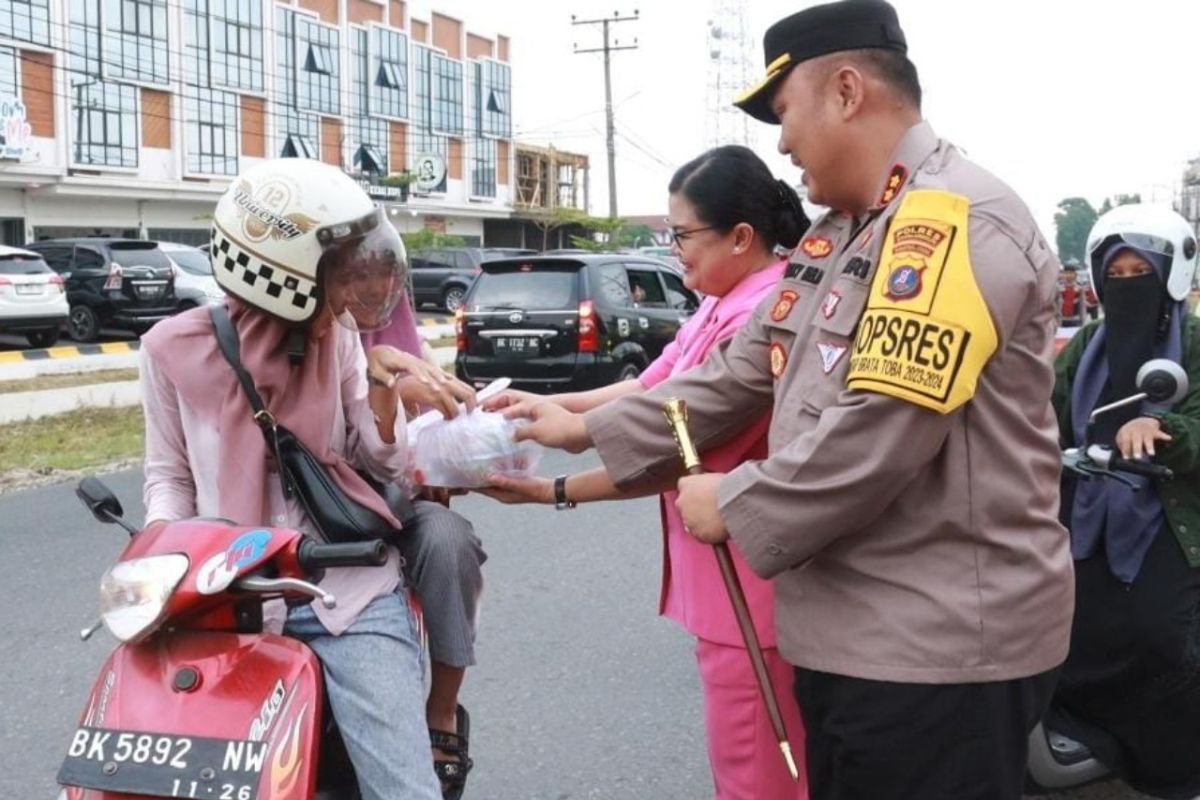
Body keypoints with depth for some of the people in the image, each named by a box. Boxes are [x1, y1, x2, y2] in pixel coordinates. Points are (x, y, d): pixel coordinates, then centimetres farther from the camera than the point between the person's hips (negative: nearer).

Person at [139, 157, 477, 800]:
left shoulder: (336, 337, 5)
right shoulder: (174, 349, 0)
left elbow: (386, 465, 9)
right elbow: (169, 475, 9)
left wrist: (382, 384, -7)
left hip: (347, 591, 1)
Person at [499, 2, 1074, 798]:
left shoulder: (956, 222, -19)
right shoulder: (836, 237, 14)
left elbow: (877, 437, -26)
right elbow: (738, 373, 17)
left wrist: (733, 504, -13)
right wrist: (586, 431, 16)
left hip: (940, 643, -9)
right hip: (851, 628, 9)